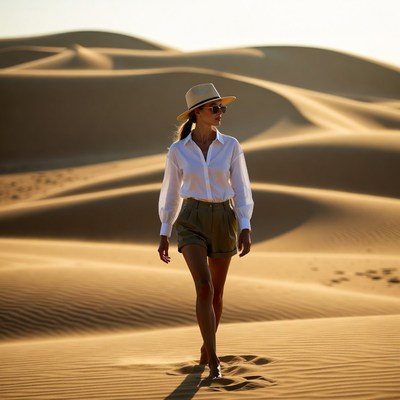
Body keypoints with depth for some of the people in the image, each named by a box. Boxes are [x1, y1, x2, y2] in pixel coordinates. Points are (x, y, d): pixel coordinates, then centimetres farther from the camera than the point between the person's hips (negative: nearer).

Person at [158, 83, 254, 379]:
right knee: (204, 288, -20)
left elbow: (241, 190, -1)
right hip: (192, 222, -2)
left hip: (224, 221, 2)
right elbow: (171, 193, 7)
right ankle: (214, 361, -16)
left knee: (216, 292, 12)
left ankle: (206, 346, 38)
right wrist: (164, 235, 7)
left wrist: (246, 230, -11)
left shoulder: (231, 146, -2)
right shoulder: (178, 151, -2)